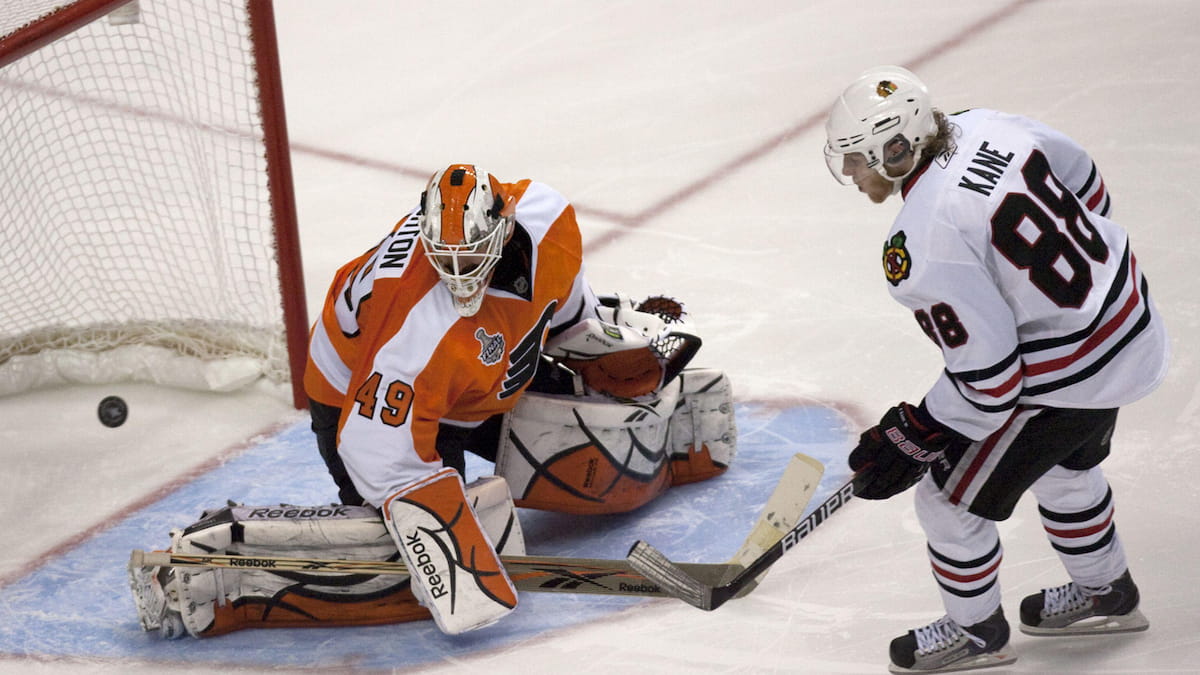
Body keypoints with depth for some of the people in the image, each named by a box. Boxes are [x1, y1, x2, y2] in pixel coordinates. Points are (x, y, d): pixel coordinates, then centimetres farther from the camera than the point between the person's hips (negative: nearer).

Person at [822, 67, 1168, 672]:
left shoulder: (922, 248, -30)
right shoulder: (986, 129, -7)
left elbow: (987, 376, -26)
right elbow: (1085, 187, 10)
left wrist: (915, 438, -14)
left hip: (1064, 376, -9)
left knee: (951, 498, 9)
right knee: (1062, 465, 33)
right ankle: (1105, 595, 53)